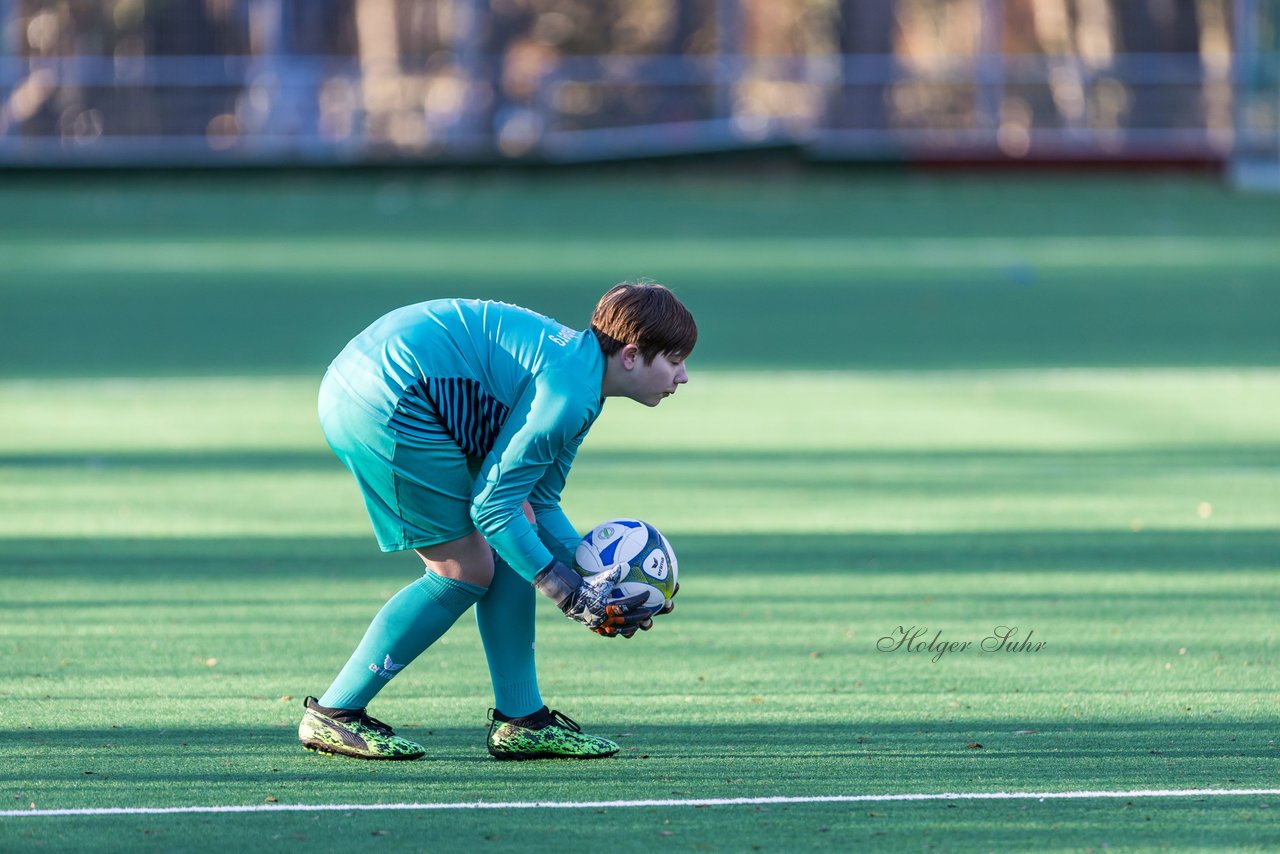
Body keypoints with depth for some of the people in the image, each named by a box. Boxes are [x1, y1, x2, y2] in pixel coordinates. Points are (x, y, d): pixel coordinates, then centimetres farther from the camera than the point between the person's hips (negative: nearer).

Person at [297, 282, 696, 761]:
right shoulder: (568, 392, -17)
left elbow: (540, 505, 19)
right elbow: (491, 507, -16)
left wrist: (594, 576, 6)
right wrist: (572, 595, -13)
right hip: (391, 402, -11)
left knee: (517, 536, 11)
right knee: (466, 573, -3)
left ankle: (521, 721, 14)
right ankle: (333, 715, 3)